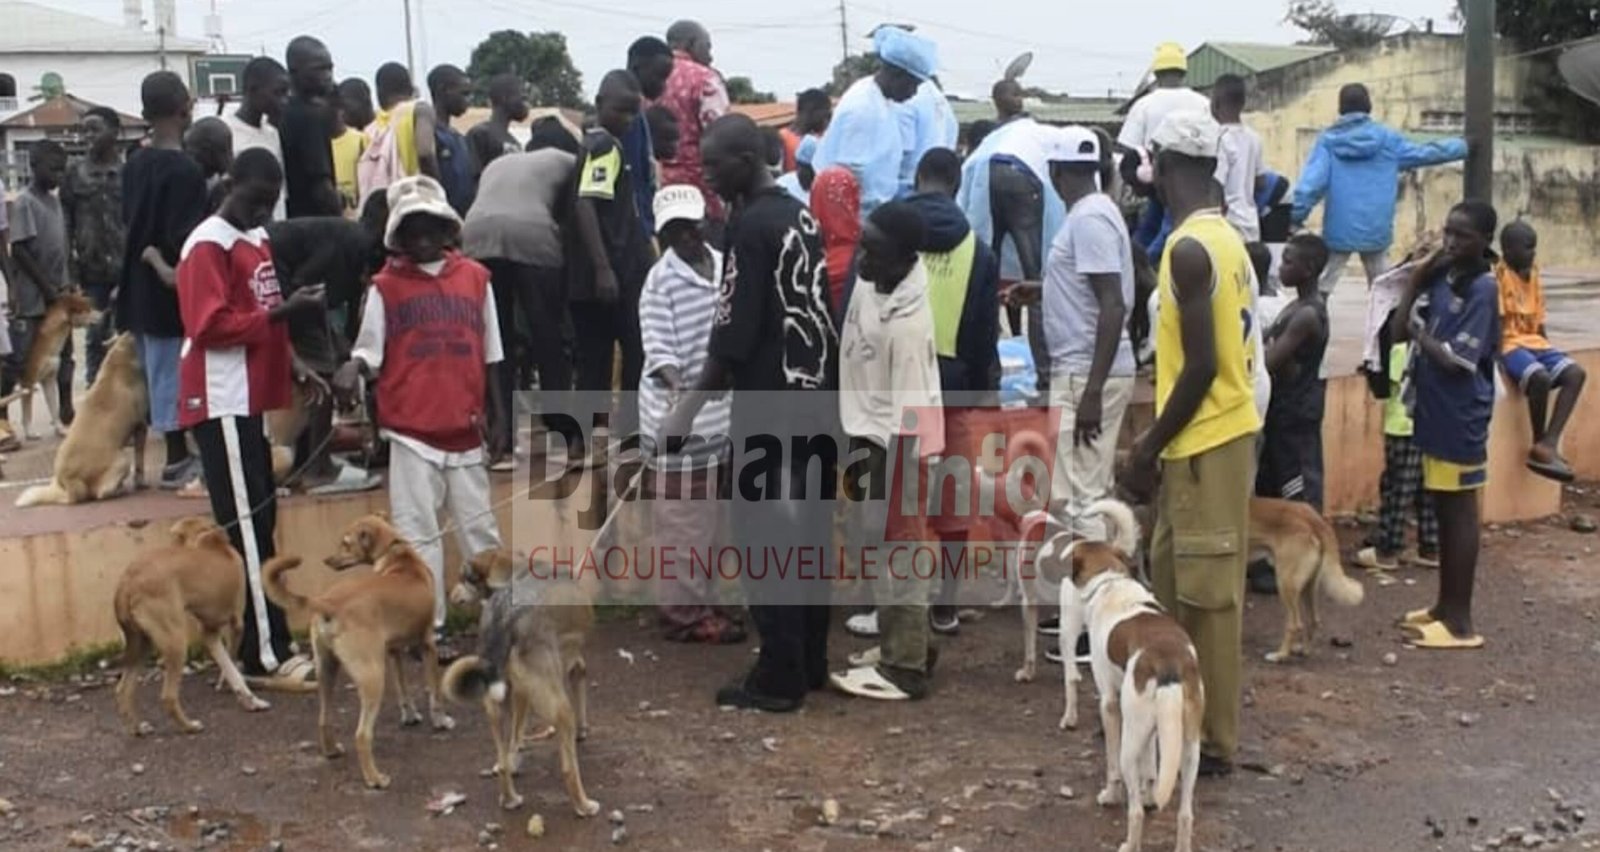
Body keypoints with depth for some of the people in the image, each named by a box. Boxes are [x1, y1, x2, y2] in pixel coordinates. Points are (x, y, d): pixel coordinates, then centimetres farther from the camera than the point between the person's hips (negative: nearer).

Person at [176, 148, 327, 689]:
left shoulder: (256, 239, 17)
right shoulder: (208, 245, -11)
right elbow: (210, 326, -19)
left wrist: (294, 369, 12)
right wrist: (282, 311, -23)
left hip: (252, 400, 9)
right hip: (222, 404, -9)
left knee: (260, 521, 10)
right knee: (246, 528, -8)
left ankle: (261, 645, 17)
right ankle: (267, 656, -5)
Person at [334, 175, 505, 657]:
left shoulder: (475, 278, 6)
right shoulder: (386, 286, 1)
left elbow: (489, 354, 10)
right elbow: (370, 349, 1)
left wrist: (494, 412, 9)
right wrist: (353, 370, -20)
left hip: (464, 429, 2)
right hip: (410, 431, -2)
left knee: (479, 526, 11)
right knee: (418, 532, 2)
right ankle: (430, 627, 11)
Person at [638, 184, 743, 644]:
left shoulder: (726, 266, 6)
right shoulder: (661, 280, -11)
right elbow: (659, 347, -18)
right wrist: (677, 390, -34)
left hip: (722, 409, 7)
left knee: (715, 518, 15)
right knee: (682, 520, -1)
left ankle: (703, 601, 27)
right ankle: (683, 609, 9)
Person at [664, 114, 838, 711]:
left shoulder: (750, 225, -14)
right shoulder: (802, 216, 11)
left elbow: (734, 334, -18)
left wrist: (691, 405, -12)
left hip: (768, 406, -9)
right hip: (814, 399, 9)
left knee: (765, 541, -1)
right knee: (807, 534, 13)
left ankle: (779, 678, 4)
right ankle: (810, 664, 22)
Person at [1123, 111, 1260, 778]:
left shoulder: (1189, 248, -18)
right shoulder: (1223, 238, 12)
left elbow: (1200, 366, -21)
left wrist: (1149, 448, -13)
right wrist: (1160, 440, 20)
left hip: (1205, 442, -10)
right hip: (1215, 433, 10)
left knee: (1207, 593, -1)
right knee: (1174, 579, 17)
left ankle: (1214, 741, 9)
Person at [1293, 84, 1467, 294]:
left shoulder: (1328, 141, -1)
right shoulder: (1387, 139, 3)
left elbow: (1311, 181, -11)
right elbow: (1425, 152, 13)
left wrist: (1297, 216, -11)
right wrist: (1464, 146, 27)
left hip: (1339, 230, -1)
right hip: (1376, 229, 1)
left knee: (1322, 287, 4)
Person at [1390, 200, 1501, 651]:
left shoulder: (1482, 289, -15)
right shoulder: (1441, 280, 8)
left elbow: (1457, 361, -20)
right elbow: (1398, 332, 5)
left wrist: (1421, 334, -6)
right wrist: (1417, 280, -2)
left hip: (1460, 419, -8)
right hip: (1434, 413, 8)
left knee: (1460, 513, -2)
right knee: (1444, 511, 15)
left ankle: (1460, 620, 5)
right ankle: (1445, 605, 26)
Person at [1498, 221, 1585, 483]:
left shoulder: (1533, 274, 14)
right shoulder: (1498, 276, -9)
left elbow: (1538, 320, 18)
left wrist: (1547, 350, 9)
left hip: (1534, 342, 8)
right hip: (1508, 343, -8)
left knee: (1576, 373, -15)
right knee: (1540, 377, -34)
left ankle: (1548, 444, -21)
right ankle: (1540, 444, -14)